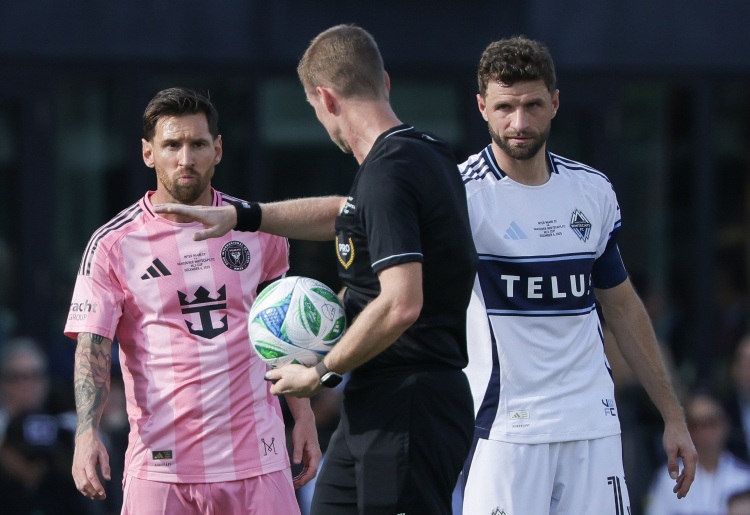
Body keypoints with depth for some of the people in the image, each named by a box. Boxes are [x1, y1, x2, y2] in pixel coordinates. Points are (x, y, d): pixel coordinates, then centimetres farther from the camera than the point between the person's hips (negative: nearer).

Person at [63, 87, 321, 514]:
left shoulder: (256, 228, 8)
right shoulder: (113, 244, -2)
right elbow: (92, 350, -5)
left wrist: (303, 416, 11)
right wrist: (87, 433, -20)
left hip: (257, 459, 2)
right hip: (160, 463, -2)